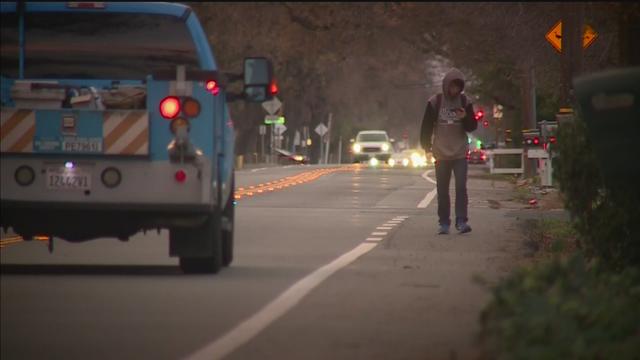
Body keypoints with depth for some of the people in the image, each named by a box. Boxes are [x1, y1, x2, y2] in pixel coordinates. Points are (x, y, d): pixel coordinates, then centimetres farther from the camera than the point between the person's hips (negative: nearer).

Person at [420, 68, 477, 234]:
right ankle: (444, 223, 11)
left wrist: (465, 118, -18)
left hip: (460, 153, 0)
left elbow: (472, 127, 2)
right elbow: (426, 126, 4)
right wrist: (426, 146, 0)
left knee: (461, 187, -13)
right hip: (441, 153, 0)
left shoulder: (465, 102, 1)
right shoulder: (435, 102, -1)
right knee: (442, 190, 5)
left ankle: (462, 221, -14)